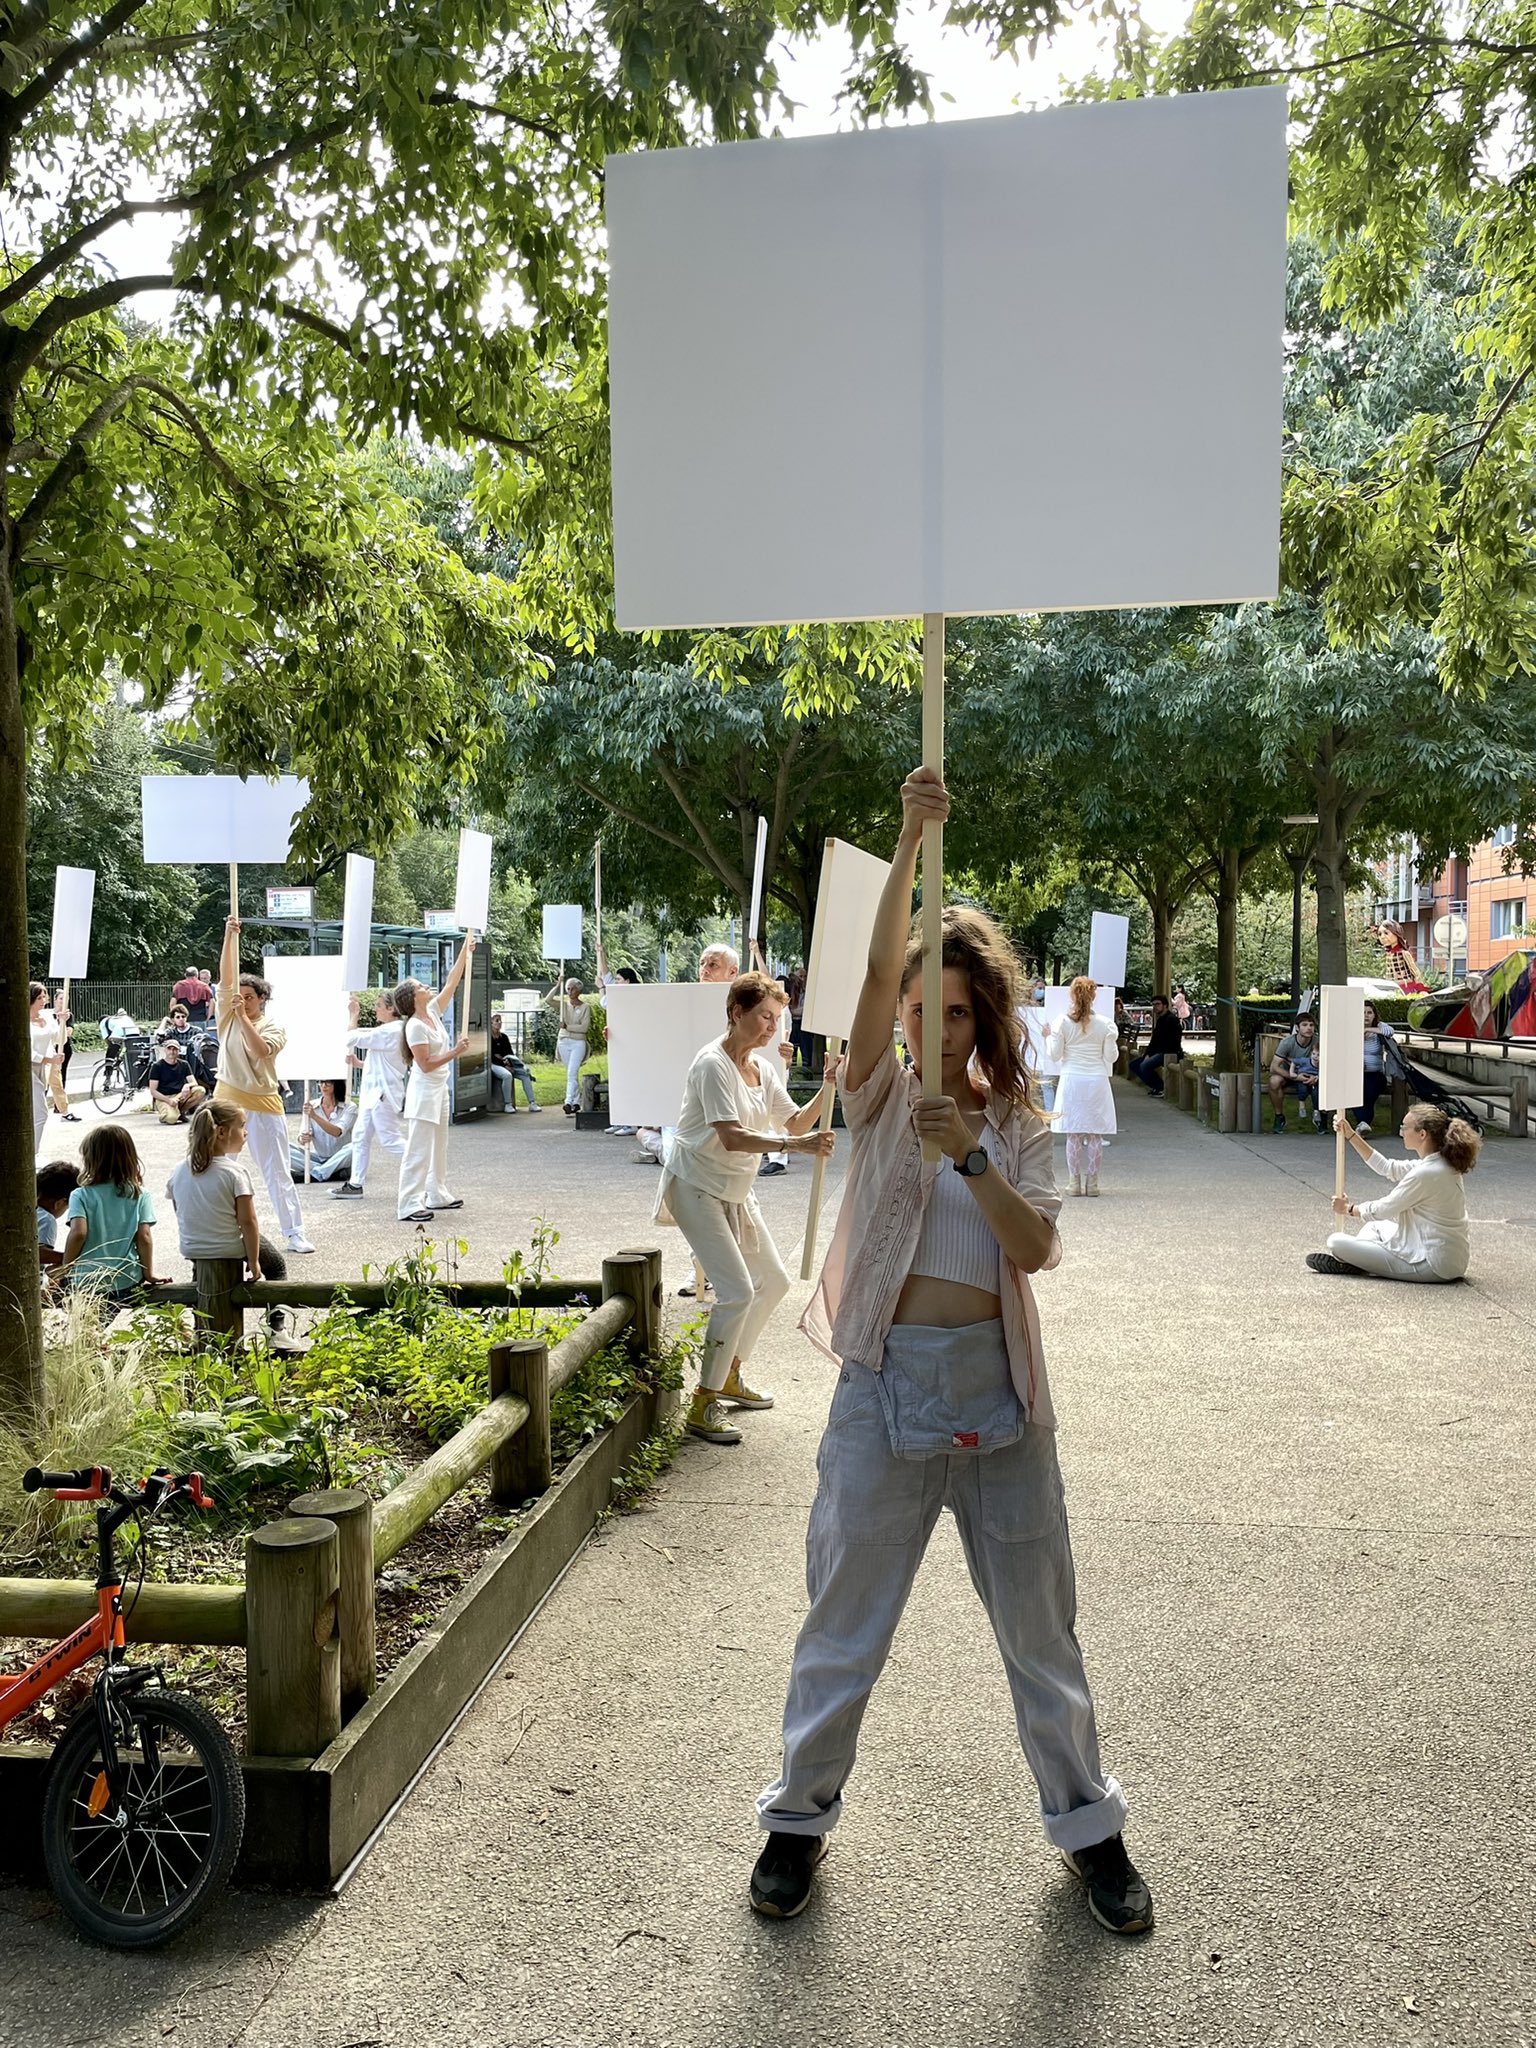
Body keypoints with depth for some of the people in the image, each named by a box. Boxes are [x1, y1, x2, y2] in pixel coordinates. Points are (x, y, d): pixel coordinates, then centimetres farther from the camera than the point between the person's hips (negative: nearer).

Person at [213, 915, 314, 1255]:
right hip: (227, 1100, 2)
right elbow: (225, 978, -5)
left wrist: (243, 1017, -20)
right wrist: (229, 936, -12)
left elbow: (261, 1050, -21)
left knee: (276, 1172, 1)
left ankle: (294, 1233, 3)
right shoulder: (227, 1017, 5)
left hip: (263, 1105, -2)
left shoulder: (273, 1027, -1)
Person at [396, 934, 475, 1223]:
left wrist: (465, 952, 7)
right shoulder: (415, 1026, -18)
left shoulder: (433, 1012, 5)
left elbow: (452, 983, 9)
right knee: (419, 1149, -8)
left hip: (439, 1089, 10)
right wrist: (456, 1052, -19)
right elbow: (426, 1065, -20)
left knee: (438, 1145, 17)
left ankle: (436, 1194, 27)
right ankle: (408, 1205, -6)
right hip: (423, 1092, -9)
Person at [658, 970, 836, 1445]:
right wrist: (795, 1145, -37)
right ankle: (702, 1408, -7)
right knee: (737, 1292, -17)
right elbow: (731, 1138, -29)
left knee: (773, 1282, 15)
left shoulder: (763, 1068, 6)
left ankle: (729, 1377, 32)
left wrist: (826, 1091, -9)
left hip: (735, 1192, 9)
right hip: (696, 1187, -9)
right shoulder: (713, 1064, -20)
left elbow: (795, 1122, 7)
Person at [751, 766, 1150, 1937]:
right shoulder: (881, 1097, 0)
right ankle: (802, 1815, 31)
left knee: (1040, 1618, 14)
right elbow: (877, 975, -17)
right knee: (846, 1614, 10)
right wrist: (910, 844, -28)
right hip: (887, 1379, -2)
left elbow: (1038, 1249, -10)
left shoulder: (1018, 1124, 5)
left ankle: (1087, 1823, 34)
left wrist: (968, 1155, -24)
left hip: (996, 1382, 2)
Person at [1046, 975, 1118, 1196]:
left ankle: (1075, 1182, 7)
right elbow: (1110, 1056, 0)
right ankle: (1092, 1182, 8)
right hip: (1097, 1081, 0)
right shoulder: (1105, 1024, -4)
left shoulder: (1062, 1023, -6)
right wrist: (1114, 1043, 19)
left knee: (1073, 1135, 6)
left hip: (1071, 1080, 0)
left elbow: (1055, 1055, -3)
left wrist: (1048, 1037, 14)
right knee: (1095, 1135, 6)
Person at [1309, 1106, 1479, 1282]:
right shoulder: (1440, 1163, 5)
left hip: (1434, 1266, -10)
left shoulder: (1425, 1173, -24)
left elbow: (1382, 1210, -13)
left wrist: (1349, 1209, 7)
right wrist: (1350, 1135, 14)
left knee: (1337, 1242, -12)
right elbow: (1387, 1168, 15)